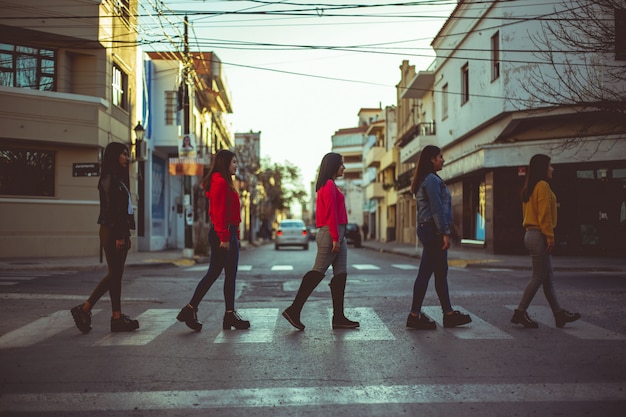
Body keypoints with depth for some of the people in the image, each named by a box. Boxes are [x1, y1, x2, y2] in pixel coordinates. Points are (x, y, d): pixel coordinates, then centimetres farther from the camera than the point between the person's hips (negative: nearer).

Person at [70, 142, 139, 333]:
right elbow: (111, 208, -17)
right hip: (112, 232, -9)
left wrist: (125, 234, 16)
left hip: (119, 232, 10)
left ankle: (117, 318, 11)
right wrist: (119, 236, -21)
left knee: (115, 274, 8)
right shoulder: (110, 178, -10)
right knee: (114, 274, -5)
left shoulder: (118, 179, 19)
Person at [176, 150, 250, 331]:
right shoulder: (219, 182, -12)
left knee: (231, 275, 9)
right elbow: (218, 211, -20)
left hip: (229, 233, 10)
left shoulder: (226, 183, 19)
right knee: (214, 273, -7)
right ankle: (190, 310, 0)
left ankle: (230, 314, 14)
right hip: (222, 234, -10)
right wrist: (224, 237, -23)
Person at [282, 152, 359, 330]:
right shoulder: (329, 184, -10)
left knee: (341, 274, 6)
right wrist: (335, 238, -19)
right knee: (318, 272, -8)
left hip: (337, 234, 10)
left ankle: (338, 317, 8)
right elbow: (331, 212, -17)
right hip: (331, 234, -10)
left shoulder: (330, 185, 20)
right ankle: (294, 310, -4)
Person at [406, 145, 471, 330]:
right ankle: (414, 315, -1)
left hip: (427, 229, 11)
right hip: (433, 230, -11)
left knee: (441, 273, 13)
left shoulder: (423, 180, 19)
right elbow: (437, 209, -19)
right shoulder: (432, 180, -13)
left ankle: (449, 314, 19)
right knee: (425, 273, -6)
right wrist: (445, 233, -19)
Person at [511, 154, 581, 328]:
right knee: (538, 278, -4)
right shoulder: (543, 186, -12)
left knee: (548, 278, 11)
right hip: (539, 236, -10)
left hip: (531, 234, 10)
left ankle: (559, 314, 16)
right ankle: (520, 313, 0)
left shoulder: (529, 188, 17)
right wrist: (550, 237, -16)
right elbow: (544, 214, -18)